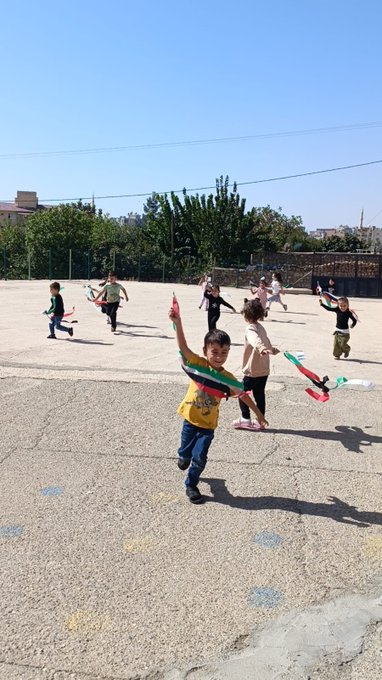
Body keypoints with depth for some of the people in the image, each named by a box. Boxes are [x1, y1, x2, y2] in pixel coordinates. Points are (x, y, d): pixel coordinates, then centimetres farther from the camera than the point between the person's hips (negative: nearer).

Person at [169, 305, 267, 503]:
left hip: (208, 424, 0)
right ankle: (183, 457, 52)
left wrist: (258, 414, 7)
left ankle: (191, 485, 25)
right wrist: (177, 323, -38)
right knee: (185, 453, 13)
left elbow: (244, 395, 3)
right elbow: (182, 346, -25)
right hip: (190, 419, 0)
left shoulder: (228, 378, -9)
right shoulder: (198, 365, -14)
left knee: (199, 457, -1)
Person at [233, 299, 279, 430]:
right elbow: (267, 342, 27)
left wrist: (262, 348, -57)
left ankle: (245, 419, 5)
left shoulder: (250, 328, -15)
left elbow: (256, 340, -38)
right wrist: (273, 349, 47)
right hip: (264, 370, 8)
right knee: (259, 394, 14)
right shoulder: (261, 328, 11)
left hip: (253, 370, -8)